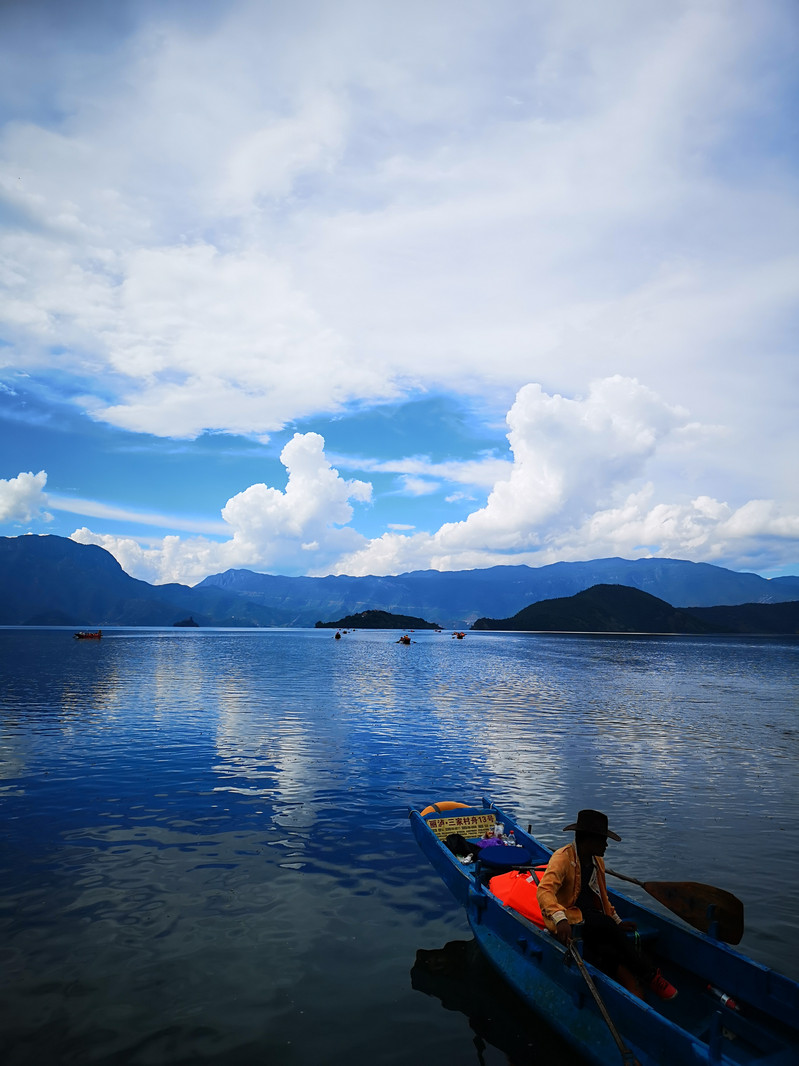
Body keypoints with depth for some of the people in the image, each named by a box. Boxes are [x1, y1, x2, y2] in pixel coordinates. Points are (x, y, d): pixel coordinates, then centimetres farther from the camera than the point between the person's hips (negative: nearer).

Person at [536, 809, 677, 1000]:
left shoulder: (598, 861, 13)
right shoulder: (563, 858, -15)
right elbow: (545, 890, -28)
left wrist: (618, 923, 21)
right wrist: (560, 919, -42)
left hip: (591, 919, 8)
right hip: (568, 922, -8)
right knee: (606, 925, -30)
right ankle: (649, 974, -15)